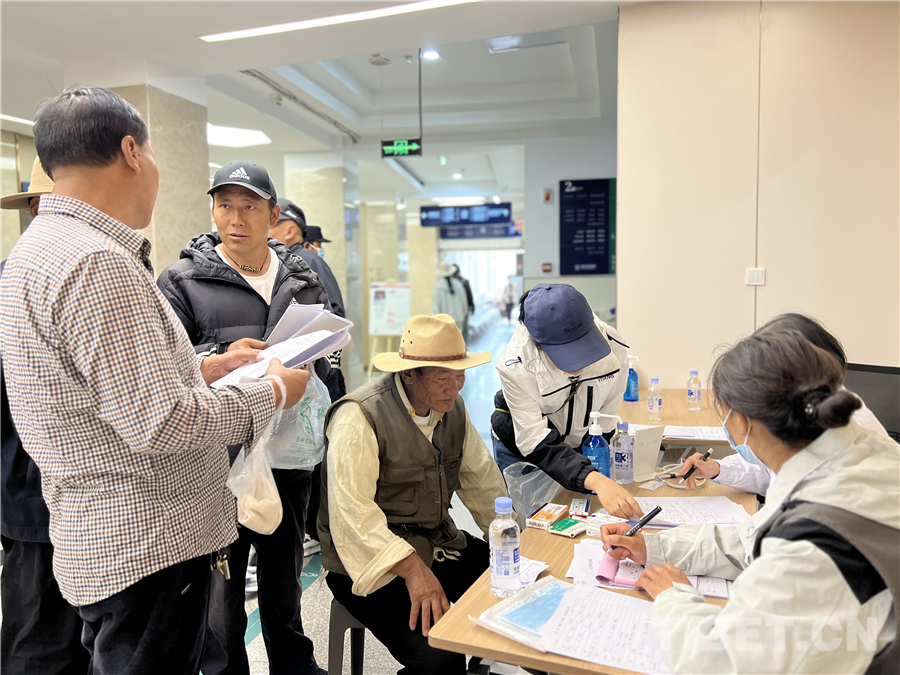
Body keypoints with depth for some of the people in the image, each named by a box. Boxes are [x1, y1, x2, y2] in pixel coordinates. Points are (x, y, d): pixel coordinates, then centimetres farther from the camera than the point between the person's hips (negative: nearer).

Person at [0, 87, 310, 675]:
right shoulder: (96, 262, -23)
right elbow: (158, 423, -25)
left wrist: (200, 369, 13)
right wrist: (271, 393, -13)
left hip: (104, 536, 10)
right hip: (148, 549, -10)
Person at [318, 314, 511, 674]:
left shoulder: (452, 408, 5)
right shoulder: (359, 417, -19)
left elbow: (481, 477, 13)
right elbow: (353, 512, -25)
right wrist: (413, 569, -30)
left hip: (439, 544, 7)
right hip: (373, 564, -7)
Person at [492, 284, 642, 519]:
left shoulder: (614, 349, -26)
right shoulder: (514, 366, -34)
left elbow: (605, 425, -11)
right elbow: (537, 444, -35)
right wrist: (594, 480, -47)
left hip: (581, 449, 3)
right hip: (522, 451, -2)